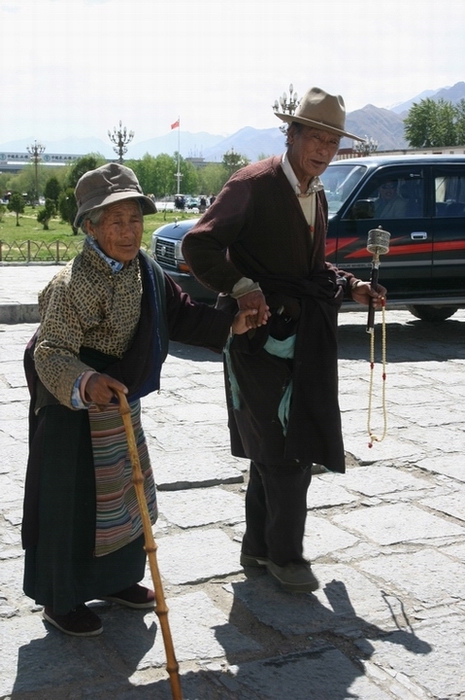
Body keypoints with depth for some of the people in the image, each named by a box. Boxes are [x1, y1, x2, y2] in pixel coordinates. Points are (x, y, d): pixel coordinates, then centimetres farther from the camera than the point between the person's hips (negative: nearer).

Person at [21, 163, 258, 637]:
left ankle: (115, 579, 40)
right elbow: (50, 353, -32)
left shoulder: (143, 269, -1)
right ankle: (61, 601, 21)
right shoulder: (74, 284, -27)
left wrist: (230, 324, 4)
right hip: (74, 412, -9)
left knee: (129, 494, 20)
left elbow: (178, 312, 12)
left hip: (122, 405, 9)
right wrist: (86, 382, -50)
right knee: (75, 504, 2)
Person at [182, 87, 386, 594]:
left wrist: (350, 287, 8)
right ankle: (285, 555, 11)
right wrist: (241, 287, -30)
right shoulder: (254, 184, -11)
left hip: (305, 337, 8)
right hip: (262, 333, -8)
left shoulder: (316, 196, 15)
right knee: (286, 452, -5)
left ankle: (258, 547, 28)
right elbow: (198, 246, -17)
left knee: (273, 451, 15)